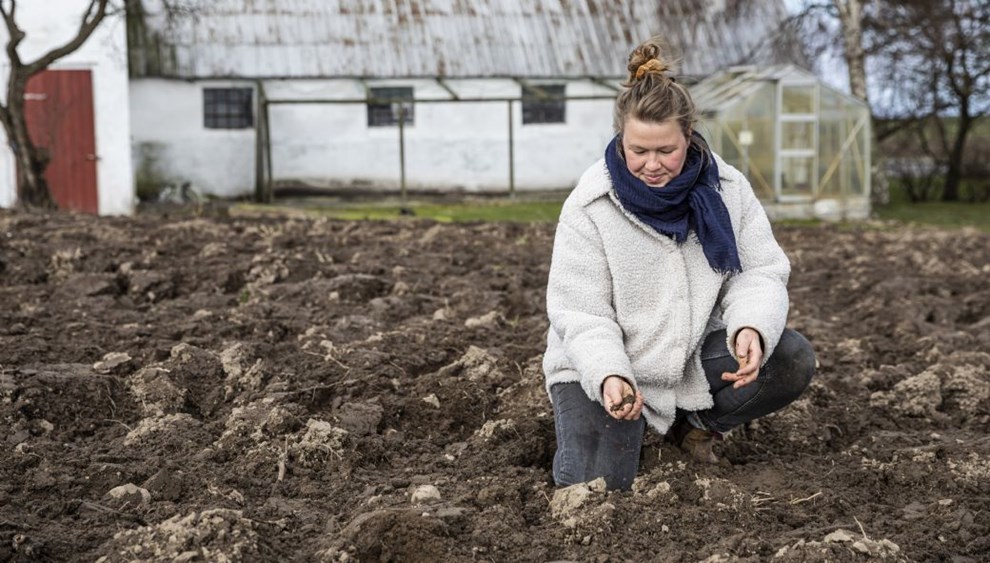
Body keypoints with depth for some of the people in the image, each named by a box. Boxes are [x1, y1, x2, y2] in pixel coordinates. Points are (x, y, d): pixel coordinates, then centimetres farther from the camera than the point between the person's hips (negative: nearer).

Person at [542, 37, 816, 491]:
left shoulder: (727, 188, -9)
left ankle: (694, 423, 7)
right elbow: (581, 316, -17)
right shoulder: (589, 207, -17)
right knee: (590, 487, -21)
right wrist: (608, 377, -36)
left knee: (792, 359, -19)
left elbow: (760, 273, -8)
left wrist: (753, 329, -31)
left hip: (695, 352, 3)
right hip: (602, 367, -3)